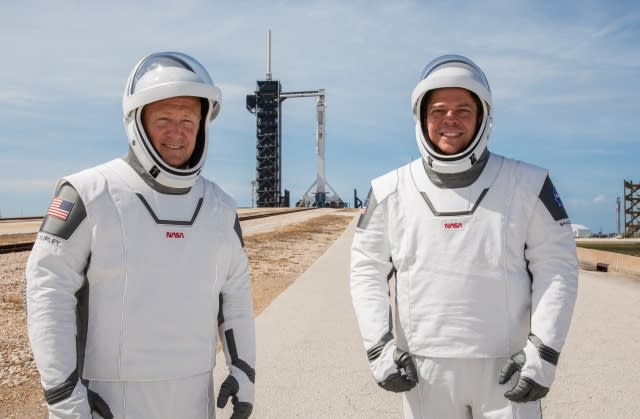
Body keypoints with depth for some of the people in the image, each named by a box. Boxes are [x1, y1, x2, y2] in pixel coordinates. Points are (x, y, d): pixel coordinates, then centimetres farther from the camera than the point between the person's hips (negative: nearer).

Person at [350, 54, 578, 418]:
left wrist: (543, 351, -7)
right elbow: (368, 270, 5)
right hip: (424, 369, 1)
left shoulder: (527, 185, -2)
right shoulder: (391, 192, 1)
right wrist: (379, 347, -2)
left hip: (505, 368, -1)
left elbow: (557, 268, -1)